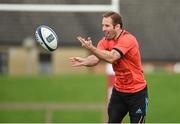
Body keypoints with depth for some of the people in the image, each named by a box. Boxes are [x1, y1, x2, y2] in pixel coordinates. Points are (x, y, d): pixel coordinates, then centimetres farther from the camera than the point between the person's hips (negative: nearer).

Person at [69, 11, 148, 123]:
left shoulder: (128, 39, -21)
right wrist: (84, 61, -39)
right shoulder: (106, 40, -1)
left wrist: (91, 48, -49)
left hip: (137, 92, -6)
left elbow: (111, 57, -36)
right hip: (118, 91, 6)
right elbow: (96, 58, -16)